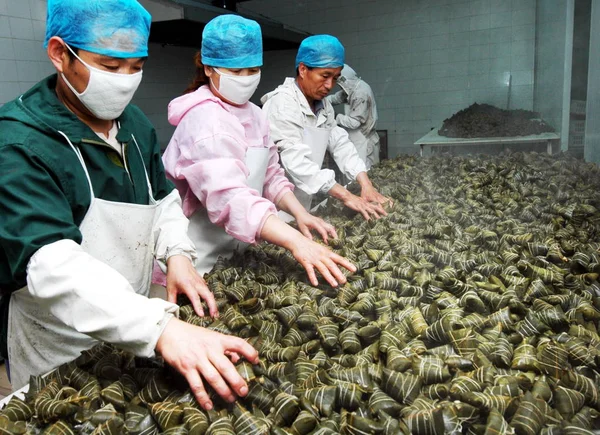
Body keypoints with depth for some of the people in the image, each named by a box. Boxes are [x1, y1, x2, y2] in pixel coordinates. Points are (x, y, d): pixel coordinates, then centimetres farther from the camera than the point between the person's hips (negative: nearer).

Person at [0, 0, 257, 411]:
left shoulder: (135, 123, -1)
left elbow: (164, 196, 11)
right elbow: (52, 263, -36)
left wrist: (178, 254, -9)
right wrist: (161, 328, -48)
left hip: (134, 328, 6)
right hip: (58, 352, -6)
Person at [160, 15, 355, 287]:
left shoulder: (253, 115, 6)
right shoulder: (205, 121, -23)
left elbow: (270, 175, 10)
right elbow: (230, 197, -37)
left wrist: (299, 213, -9)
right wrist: (297, 243, -46)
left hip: (231, 254, 8)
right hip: (194, 262, -8)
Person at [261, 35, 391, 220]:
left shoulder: (323, 105, 7)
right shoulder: (283, 103, -20)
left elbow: (340, 144, 3)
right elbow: (296, 161, -30)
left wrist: (366, 184, -13)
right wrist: (347, 196, -33)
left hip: (301, 205, 8)